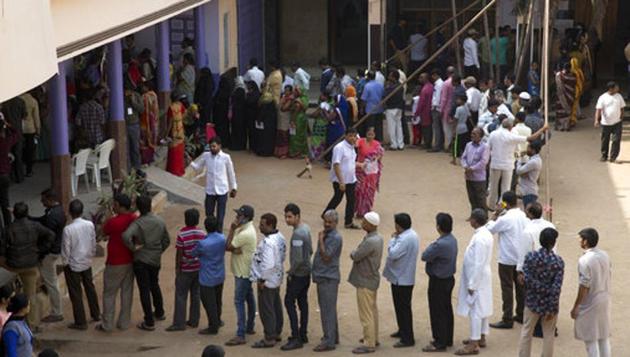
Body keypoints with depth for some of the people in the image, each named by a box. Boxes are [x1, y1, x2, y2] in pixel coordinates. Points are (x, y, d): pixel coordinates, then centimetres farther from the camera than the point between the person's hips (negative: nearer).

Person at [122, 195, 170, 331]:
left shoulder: (137, 223, -19)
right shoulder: (160, 222, -2)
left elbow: (126, 236, -37)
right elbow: (166, 240, 8)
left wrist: (133, 247, -21)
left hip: (141, 260, -5)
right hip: (156, 260, 6)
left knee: (144, 290, 2)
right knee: (154, 285, 26)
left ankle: (149, 322, 7)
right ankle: (159, 313, 40)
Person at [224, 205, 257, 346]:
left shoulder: (245, 234, -26)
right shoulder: (244, 228, 6)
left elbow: (227, 247, -21)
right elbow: (231, 246, 2)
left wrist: (232, 230, -16)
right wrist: (235, 249, -20)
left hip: (243, 272, -11)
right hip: (246, 271, 11)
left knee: (239, 301, -9)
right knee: (249, 298, 19)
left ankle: (240, 335, -9)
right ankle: (249, 327, 32)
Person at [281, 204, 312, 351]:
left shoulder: (297, 234, -24)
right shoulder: (306, 228, 6)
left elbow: (298, 259, -27)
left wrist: (291, 272, -13)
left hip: (298, 274, -10)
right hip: (306, 272, 10)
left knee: (289, 302, -4)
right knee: (303, 302, 15)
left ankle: (296, 338, -4)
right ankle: (303, 334, 23)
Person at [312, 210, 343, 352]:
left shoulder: (335, 238, -16)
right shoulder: (326, 235, 13)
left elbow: (326, 257, -20)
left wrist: (320, 240, -17)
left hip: (328, 278, -10)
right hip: (323, 277, 10)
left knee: (327, 310, -8)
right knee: (328, 309, 17)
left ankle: (329, 341, -5)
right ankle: (333, 337, 27)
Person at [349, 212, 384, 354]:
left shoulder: (370, 242, -28)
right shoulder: (377, 238, 4)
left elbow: (355, 256, -21)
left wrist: (353, 253, -2)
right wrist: (356, 253, -7)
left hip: (365, 281, -10)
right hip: (372, 278, 10)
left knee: (366, 313, -1)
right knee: (372, 310, 21)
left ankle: (369, 344, 5)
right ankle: (373, 337, 33)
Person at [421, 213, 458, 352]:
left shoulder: (440, 244, -29)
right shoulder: (452, 240, 2)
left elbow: (425, 256, -20)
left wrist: (430, 246, -5)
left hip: (438, 281, -9)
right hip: (449, 278, 9)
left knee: (437, 312, 1)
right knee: (447, 309, 18)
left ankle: (440, 343, 8)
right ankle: (447, 339, 28)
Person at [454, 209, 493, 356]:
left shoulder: (480, 238, -25)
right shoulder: (485, 233, 6)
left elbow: (478, 264, -25)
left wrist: (472, 284, -21)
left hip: (477, 278, -10)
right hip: (483, 277, 10)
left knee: (475, 310, -4)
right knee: (482, 308, 17)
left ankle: (474, 344, 1)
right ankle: (481, 337, 28)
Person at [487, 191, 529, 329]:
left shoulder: (505, 219, -22)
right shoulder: (523, 216, -1)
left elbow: (490, 229, -9)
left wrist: (495, 215, -3)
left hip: (507, 259, -7)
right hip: (521, 257, 7)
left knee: (507, 288, 0)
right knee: (520, 286, 16)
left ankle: (507, 319, 4)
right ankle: (521, 315, 27)